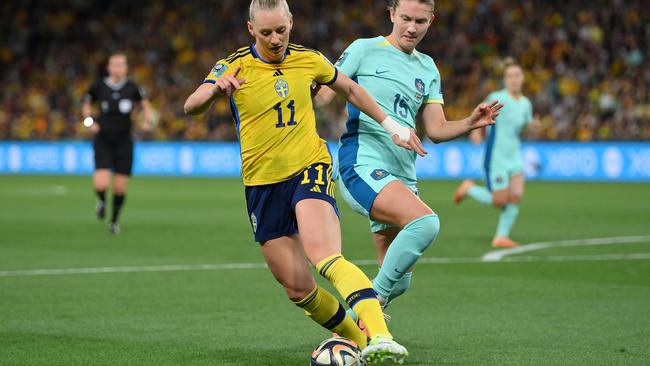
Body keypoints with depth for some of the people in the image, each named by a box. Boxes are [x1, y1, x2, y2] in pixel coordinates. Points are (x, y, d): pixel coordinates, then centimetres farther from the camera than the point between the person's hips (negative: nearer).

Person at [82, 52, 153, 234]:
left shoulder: (132, 88, -1)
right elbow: (86, 105, 14)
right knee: (102, 184, -17)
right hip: (103, 142, -1)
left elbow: (145, 105, 14)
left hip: (124, 142, 1)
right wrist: (89, 121, -3)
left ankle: (115, 220, 27)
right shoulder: (98, 86, -2)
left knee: (120, 187, 2)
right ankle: (102, 200, 20)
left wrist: (148, 120, -4)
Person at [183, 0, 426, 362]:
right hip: (262, 183, 2)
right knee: (297, 288, 0)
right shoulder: (234, 67, -3)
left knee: (325, 255, -29)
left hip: (310, 169, -2)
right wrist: (215, 89, -42)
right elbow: (191, 107, -20)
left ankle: (379, 336, -44)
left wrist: (392, 125, 20)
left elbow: (351, 90, 23)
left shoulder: (309, 60, 4)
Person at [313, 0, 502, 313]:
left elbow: (436, 130, 15)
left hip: (404, 177, 7)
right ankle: (373, 297, -18)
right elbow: (321, 96, -4)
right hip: (362, 165, -7)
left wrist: (471, 123, -3)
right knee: (425, 221, -31)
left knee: (398, 281, 7)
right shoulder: (364, 50, 1)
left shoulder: (428, 69, 17)